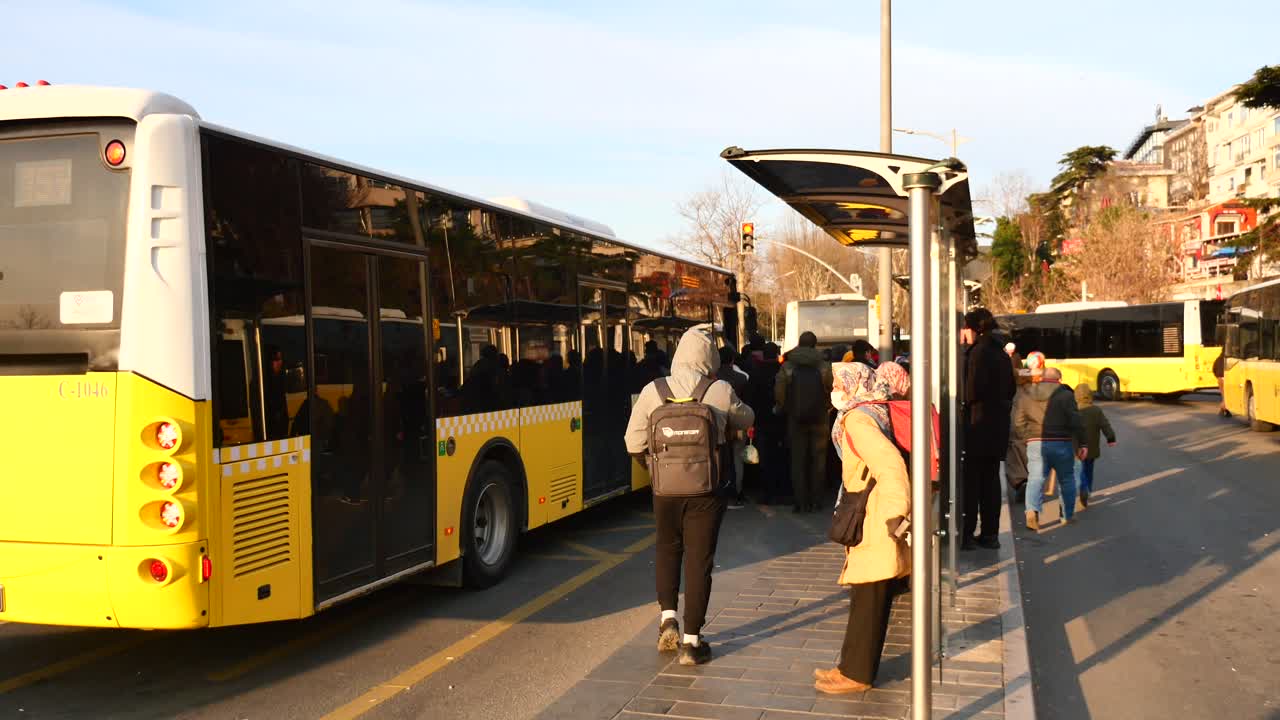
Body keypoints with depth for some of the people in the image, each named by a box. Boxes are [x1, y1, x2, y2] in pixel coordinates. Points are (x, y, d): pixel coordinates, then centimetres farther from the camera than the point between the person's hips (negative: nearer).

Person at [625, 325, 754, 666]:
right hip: (707, 489, -1)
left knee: (667, 548, 24)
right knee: (699, 560, 7)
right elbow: (745, 420, 9)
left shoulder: (652, 392, -8)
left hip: (665, 487, 1)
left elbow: (634, 443, -3)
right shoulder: (721, 392, -10)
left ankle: (668, 618, 14)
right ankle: (691, 641, 11)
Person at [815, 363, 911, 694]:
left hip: (876, 525, -10)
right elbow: (887, 460, 22)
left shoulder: (858, 419, -14)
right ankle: (855, 666, 23)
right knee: (869, 598, 15)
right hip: (873, 525, 10)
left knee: (867, 600, -2)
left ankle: (856, 674, 6)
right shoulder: (876, 413, 16)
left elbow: (890, 464, -27)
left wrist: (896, 512, -28)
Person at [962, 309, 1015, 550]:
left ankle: (967, 534, 0)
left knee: (971, 479, -2)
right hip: (998, 425, 8)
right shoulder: (1001, 354, 12)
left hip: (978, 423, -8)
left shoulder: (978, 352, -14)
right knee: (991, 478, 12)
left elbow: (973, 390, -20)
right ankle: (990, 533, 16)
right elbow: (1010, 388, 16)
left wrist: (964, 402, -2)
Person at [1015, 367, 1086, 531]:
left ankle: (1032, 510, -26)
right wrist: (1082, 444, -1)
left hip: (1035, 443, 2)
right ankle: (1068, 515, 23)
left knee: (1035, 479, -3)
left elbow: (1019, 422, 9)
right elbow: (1075, 422, -6)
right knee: (1066, 479, 15)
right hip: (1061, 443, -1)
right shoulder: (1065, 395, -3)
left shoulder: (1026, 395, 8)